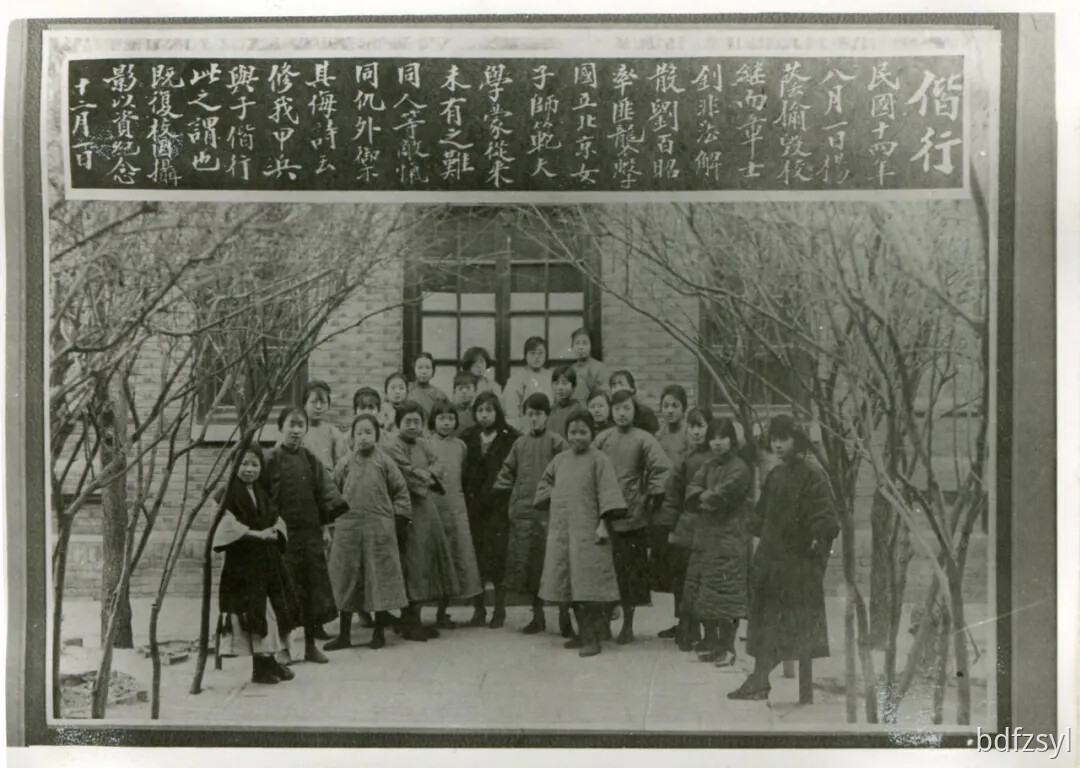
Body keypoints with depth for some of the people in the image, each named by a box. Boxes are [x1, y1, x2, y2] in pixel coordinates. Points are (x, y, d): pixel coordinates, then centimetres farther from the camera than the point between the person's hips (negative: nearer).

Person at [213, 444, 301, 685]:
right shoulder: (229, 494, -8)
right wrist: (256, 534, -19)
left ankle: (269, 660, 20)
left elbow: (277, 520, 18)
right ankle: (261, 665, 3)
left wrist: (273, 532, -3)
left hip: (268, 561, 7)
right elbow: (227, 525, -20)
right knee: (253, 612, -5)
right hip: (243, 563, -7)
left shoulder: (261, 494, 15)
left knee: (274, 609, 9)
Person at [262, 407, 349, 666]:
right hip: (283, 533, -4)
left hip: (310, 532, 4)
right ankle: (283, 647, 12)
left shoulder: (311, 460, 8)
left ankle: (311, 645, 16)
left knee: (314, 587, 6)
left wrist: (325, 526, 4)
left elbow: (324, 493, 9)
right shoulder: (270, 460, -3)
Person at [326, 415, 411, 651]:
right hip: (348, 529, 2)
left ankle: (379, 632, 16)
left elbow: (400, 490, 6)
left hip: (379, 530, -1)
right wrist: (338, 512, 5)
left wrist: (395, 514, 0)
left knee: (380, 579, 3)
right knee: (345, 580, 5)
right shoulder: (345, 464, 3)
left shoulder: (384, 462, -1)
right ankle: (344, 634, 15)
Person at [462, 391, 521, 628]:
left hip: (499, 505, -3)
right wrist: (466, 498, -1)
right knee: (475, 556, 3)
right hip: (473, 504, 3)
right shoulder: (468, 438, 10)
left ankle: (500, 609, 8)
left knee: (497, 555, -4)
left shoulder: (510, 437, -1)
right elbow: (463, 471, 9)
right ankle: (478, 609, 13)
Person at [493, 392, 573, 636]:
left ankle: (564, 617, 4)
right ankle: (538, 616, 19)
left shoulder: (556, 442, -1)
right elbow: (508, 472, 17)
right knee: (528, 566, 7)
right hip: (523, 513, 5)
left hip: (548, 512, -4)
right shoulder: (520, 443, 13)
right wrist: (498, 489, 5)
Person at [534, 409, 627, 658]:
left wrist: (604, 523, -16)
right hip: (561, 532, 6)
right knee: (570, 586, 9)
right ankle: (583, 633, 20)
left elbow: (607, 493, -9)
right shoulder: (559, 459, 13)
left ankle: (593, 639, -6)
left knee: (590, 587, -9)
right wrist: (552, 500, 8)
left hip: (588, 532, -6)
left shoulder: (599, 459, -4)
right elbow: (544, 484, 25)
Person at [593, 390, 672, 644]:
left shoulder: (643, 439, -4)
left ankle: (628, 625, 15)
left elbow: (663, 469, -9)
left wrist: (649, 500, -8)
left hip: (632, 517, -3)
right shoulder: (602, 438, 6)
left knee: (630, 571, 3)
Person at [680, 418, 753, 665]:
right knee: (702, 594, 12)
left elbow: (720, 498, -18)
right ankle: (711, 641, 25)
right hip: (704, 537, 8)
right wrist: (708, 498, -12)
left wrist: (704, 496, 0)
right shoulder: (708, 466, 15)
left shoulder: (739, 469, -10)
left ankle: (727, 646, 4)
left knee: (726, 595, -6)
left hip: (729, 538, -8)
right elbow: (692, 492, 5)